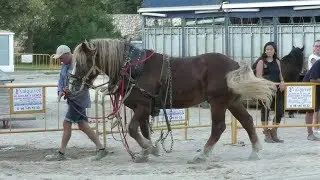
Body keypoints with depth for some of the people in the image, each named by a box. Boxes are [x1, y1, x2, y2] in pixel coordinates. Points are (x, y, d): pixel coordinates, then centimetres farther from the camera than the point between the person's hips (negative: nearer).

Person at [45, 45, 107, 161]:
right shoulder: (65, 65, 11)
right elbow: (61, 80, 13)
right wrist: (60, 92, -7)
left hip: (79, 98, -9)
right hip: (72, 98, 9)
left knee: (67, 124, -7)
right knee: (83, 125, 10)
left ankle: (61, 153, 0)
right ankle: (101, 149, 14)